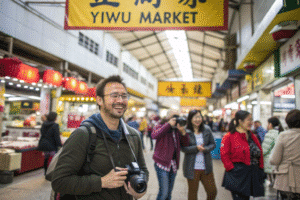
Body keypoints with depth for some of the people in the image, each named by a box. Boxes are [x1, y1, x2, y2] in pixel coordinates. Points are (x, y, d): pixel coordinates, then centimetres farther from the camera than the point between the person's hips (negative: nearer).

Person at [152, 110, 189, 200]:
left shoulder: (177, 130, 11)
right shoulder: (160, 126, -2)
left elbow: (185, 144, 4)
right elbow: (154, 135, -24)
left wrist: (182, 131, -12)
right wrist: (169, 124, -23)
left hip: (174, 164, 5)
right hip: (162, 163, -5)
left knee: (169, 192, 15)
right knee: (164, 192, -7)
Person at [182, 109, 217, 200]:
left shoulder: (207, 129, 2)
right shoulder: (186, 131, -9)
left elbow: (213, 144, 5)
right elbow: (183, 148, -13)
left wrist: (205, 149, -16)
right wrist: (196, 148, -26)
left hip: (206, 167, 3)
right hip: (192, 168, -3)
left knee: (212, 191, 10)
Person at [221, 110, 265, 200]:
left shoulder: (252, 136, 12)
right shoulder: (229, 137, -9)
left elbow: (260, 154, 15)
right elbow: (224, 155, -11)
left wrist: (260, 168, 8)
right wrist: (231, 168, -14)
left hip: (253, 175, 7)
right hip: (237, 175, -6)